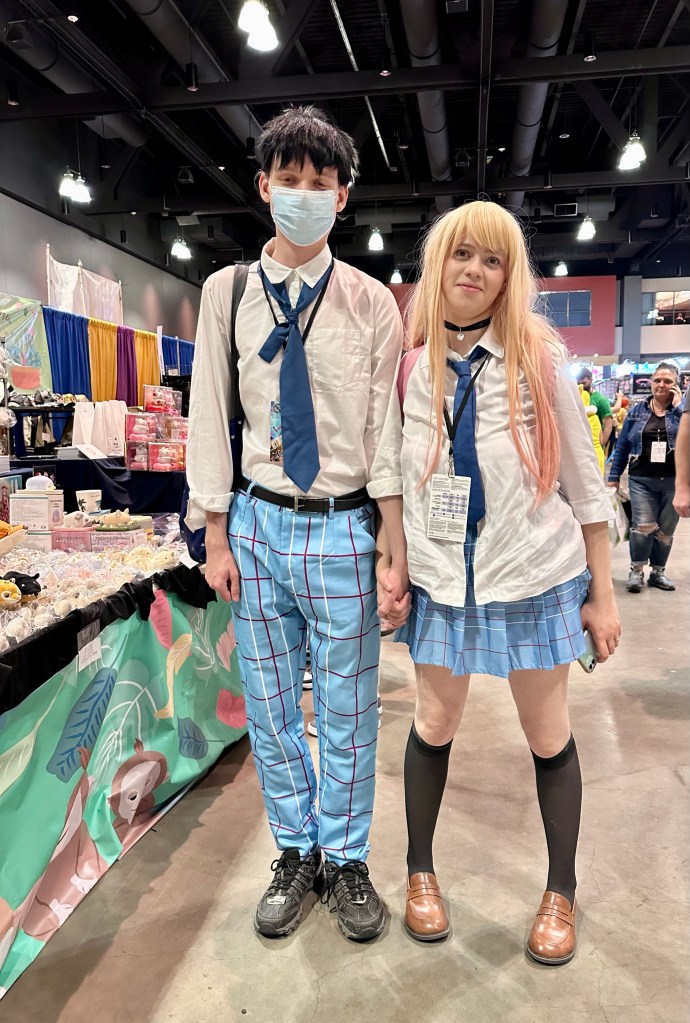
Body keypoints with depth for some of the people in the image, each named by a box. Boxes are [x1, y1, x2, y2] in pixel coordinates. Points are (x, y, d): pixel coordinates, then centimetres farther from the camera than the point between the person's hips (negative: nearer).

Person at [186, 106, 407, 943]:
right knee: (269, 713, 14)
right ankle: (295, 855, 36)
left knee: (347, 714, 10)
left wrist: (398, 552, -6)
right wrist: (216, 538, 0)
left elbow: (387, 430, -2)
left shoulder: (370, 302, 0)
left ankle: (345, 859, 34)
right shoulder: (228, 292, 4)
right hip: (258, 524, 2)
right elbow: (209, 417, 4)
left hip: (342, 529, -2)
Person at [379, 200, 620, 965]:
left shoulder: (538, 356, -3)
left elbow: (581, 479, -1)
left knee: (547, 734, 12)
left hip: (536, 575, 0)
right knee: (434, 724, 14)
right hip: (440, 577, 1)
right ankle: (419, 869, 38)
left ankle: (561, 891, 36)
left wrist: (602, 591, -1)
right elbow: (388, 477, 5)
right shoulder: (406, 366, 0)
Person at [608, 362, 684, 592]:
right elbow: (622, 446, 8)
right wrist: (614, 476, 5)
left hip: (674, 481, 0)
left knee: (665, 530, 9)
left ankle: (658, 572, 24)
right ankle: (636, 570, 6)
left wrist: (678, 407, -14)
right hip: (642, 480, 0)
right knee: (643, 526, -12)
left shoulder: (682, 410, 3)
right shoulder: (637, 411, 7)